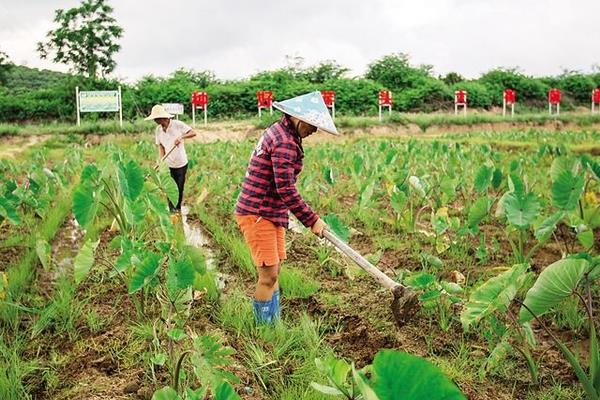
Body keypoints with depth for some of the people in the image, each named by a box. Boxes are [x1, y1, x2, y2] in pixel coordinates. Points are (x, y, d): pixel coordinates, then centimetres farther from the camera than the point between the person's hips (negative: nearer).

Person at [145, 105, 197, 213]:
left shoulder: (177, 124, -12)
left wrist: (181, 137, -30)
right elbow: (160, 146, 6)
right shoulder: (158, 129, 1)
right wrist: (161, 160, -9)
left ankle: (178, 208, 28)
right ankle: (172, 209, 17)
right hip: (168, 165, 2)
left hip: (181, 163, -2)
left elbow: (193, 133, -14)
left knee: (180, 188, 9)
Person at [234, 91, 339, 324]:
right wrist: (312, 220, -15)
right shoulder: (284, 142, -20)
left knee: (274, 272, 16)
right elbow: (286, 190, -23)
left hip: (272, 213, 11)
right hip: (257, 215, -11)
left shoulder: (278, 131, 13)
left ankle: (273, 324, 25)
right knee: (268, 276, -6)